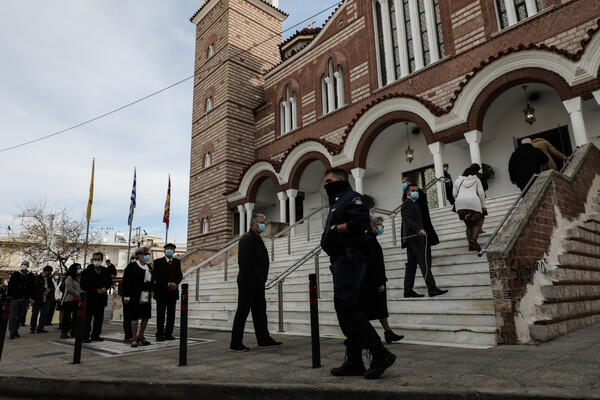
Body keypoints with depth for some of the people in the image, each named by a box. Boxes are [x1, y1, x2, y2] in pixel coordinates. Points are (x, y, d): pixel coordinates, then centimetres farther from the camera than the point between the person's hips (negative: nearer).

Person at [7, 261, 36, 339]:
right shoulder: (15, 275, 4)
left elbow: (33, 288, 9)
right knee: (12, 316, -5)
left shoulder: (31, 276, 8)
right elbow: (10, 286, 5)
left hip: (25, 300, 2)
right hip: (15, 299, -2)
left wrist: (32, 298, 4)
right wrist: (8, 296, -2)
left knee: (20, 316, 10)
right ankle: (12, 333, -2)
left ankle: (16, 330, 22)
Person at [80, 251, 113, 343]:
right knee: (87, 318, -4)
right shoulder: (87, 271, -5)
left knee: (99, 318, 10)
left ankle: (96, 335, 20)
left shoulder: (105, 271, 7)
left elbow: (110, 282, 15)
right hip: (90, 298, -4)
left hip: (101, 297, 4)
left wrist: (105, 288, -6)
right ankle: (85, 336, 3)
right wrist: (96, 290, -16)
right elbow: (84, 285, -8)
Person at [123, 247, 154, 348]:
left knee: (146, 317, 11)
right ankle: (134, 339, 13)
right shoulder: (131, 267, -6)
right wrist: (127, 296, -12)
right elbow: (126, 282, -8)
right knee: (135, 318, -1)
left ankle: (140, 336, 29)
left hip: (146, 297, 6)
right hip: (135, 297, -6)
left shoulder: (149, 267, 13)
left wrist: (152, 290, 7)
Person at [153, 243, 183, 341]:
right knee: (161, 314, 1)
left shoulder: (177, 262, 12)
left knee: (171, 314, 6)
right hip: (161, 292, -4)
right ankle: (159, 335, 6)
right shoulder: (158, 262, 0)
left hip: (173, 291, 4)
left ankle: (168, 334, 14)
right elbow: (157, 276, -10)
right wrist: (168, 284, -18)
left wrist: (175, 283, -12)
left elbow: (180, 275, 7)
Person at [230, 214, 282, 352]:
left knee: (260, 311, 13)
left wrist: (261, 280, 17)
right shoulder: (247, 238, -12)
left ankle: (264, 340, 21)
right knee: (242, 311, -2)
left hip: (257, 283, 10)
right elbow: (243, 261, -20)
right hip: (249, 282, -10)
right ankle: (235, 344, 6)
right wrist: (248, 280, -22)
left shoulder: (257, 239, 19)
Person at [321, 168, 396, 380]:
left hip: (349, 257, -10)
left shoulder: (351, 197, -3)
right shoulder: (336, 203, 26)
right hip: (340, 259, 10)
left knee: (346, 305, -17)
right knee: (345, 308, 8)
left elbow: (360, 223, -19)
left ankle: (379, 353, -11)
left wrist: (333, 229, -11)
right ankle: (354, 361, 13)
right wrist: (328, 238, 6)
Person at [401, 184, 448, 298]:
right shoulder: (407, 203, -7)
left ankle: (408, 290, 7)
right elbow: (408, 220, -20)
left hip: (412, 237, 10)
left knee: (411, 264, 6)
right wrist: (419, 229, -33)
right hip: (415, 238, -10)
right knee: (424, 262, -12)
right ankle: (432, 288, -13)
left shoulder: (413, 204, 25)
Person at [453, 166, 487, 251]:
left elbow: (455, 194, 16)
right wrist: (483, 206, 15)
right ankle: (474, 239, -18)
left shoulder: (457, 181, 22)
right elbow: (481, 193, 10)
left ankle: (471, 245, 4)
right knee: (477, 223, 8)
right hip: (473, 201, -2)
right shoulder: (476, 180, 18)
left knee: (468, 225, 11)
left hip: (460, 203, 2)